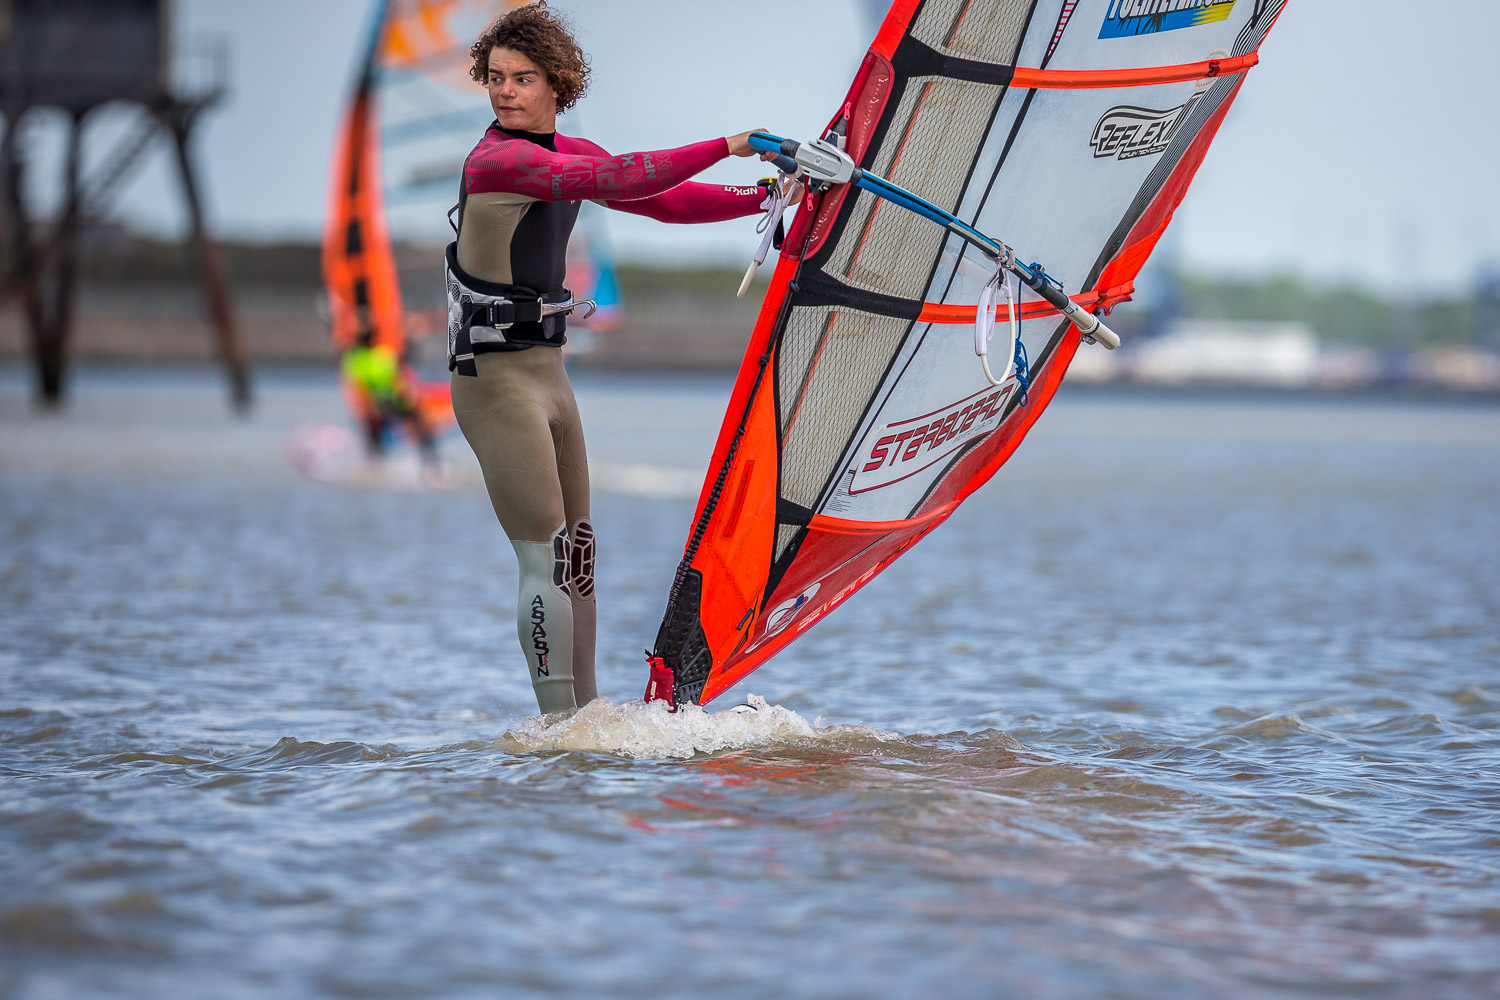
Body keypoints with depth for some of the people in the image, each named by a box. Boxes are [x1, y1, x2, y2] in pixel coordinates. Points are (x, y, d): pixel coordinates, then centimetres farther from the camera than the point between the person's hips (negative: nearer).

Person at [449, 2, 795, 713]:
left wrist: (772, 196, 8)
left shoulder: (570, 156, 11)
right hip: (495, 380, -9)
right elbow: (621, 181, -26)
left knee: (577, 553, 13)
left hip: (548, 374, 9)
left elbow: (667, 202, 15)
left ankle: (586, 711, 22)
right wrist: (726, 146, -25)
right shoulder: (497, 160, -17)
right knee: (546, 560, -8)